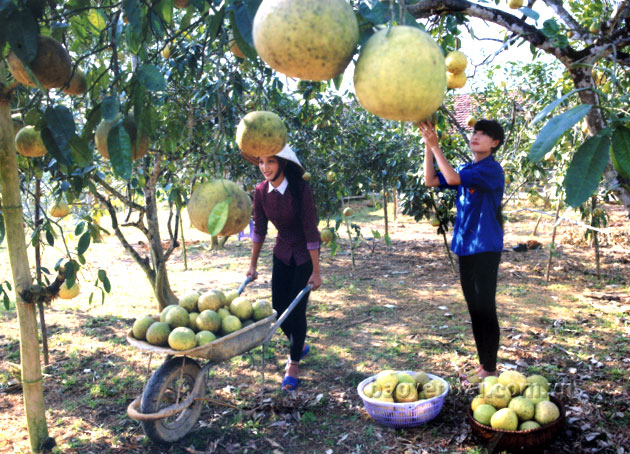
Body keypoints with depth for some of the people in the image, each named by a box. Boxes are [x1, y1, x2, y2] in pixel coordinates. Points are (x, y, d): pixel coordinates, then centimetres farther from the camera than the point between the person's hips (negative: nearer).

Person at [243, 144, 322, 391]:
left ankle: (294, 363, 14)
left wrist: (316, 271, -17)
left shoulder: (301, 189, -23)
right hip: (282, 253, 5)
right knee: (278, 308, 6)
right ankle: (299, 346, 35)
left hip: (304, 254, -5)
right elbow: (259, 229, 3)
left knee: (296, 308, -5)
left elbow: (310, 231, -19)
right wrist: (253, 265, 7)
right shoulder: (261, 191, -9)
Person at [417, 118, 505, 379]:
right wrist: (428, 145, -4)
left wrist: (435, 145, -18)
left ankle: (490, 368, 7)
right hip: (465, 247, 8)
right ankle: (483, 363, 24)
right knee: (474, 307, 13)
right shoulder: (466, 169, 13)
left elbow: (452, 178, -24)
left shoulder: (491, 169, -12)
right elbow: (431, 181, 3)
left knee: (485, 308, -3)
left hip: (485, 247, -8)